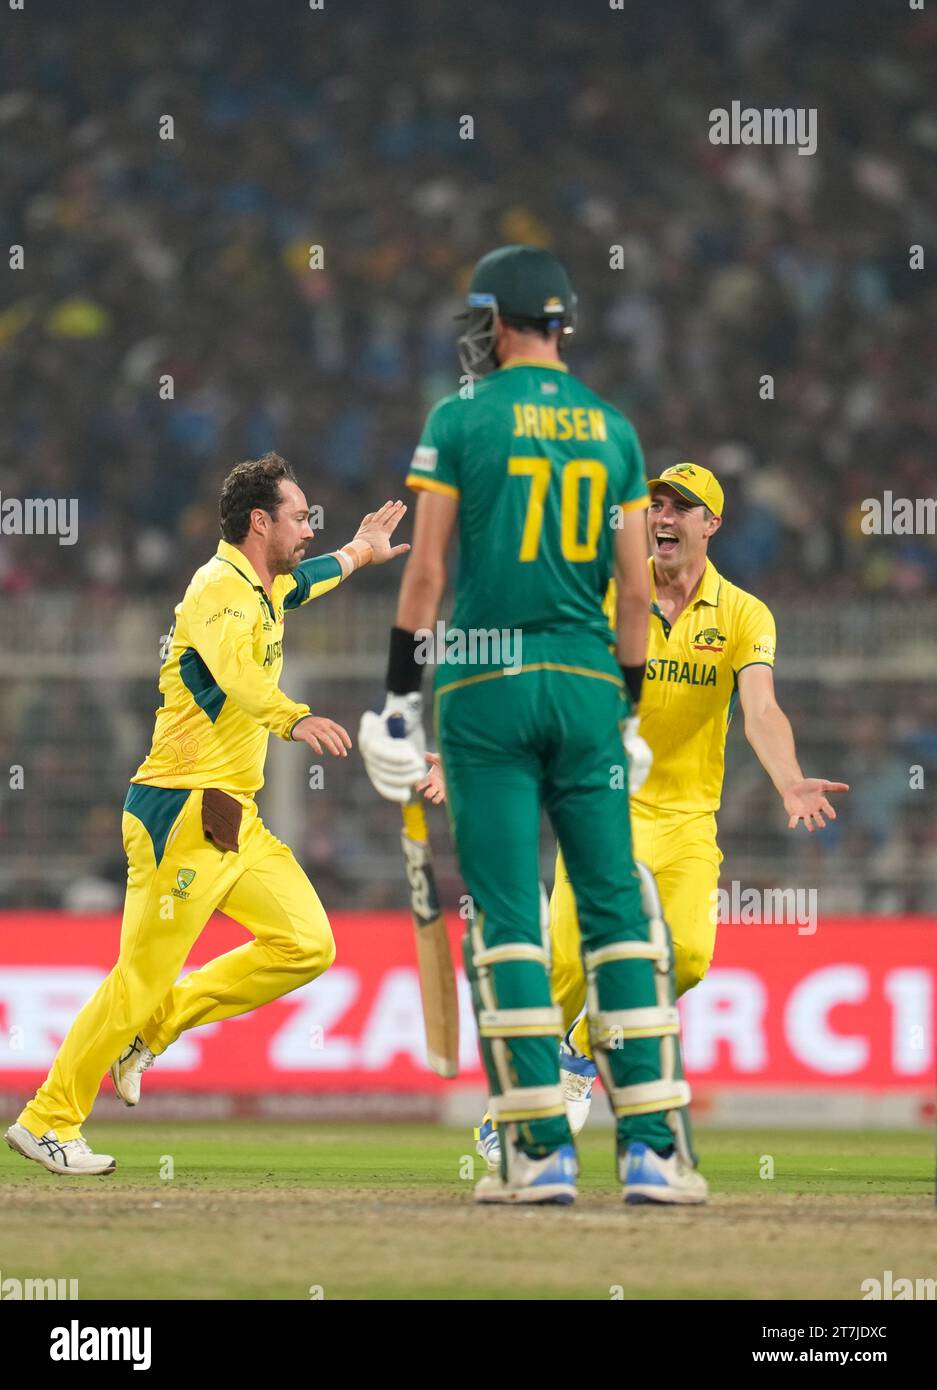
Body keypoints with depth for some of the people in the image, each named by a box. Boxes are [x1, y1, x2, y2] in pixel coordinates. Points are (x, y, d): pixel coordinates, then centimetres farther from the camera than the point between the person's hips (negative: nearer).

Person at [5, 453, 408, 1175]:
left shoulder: (263, 589, 16)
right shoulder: (221, 589, -14)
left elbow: (303, 579, 44)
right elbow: (233, 668, -36)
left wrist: (360, 552, 59)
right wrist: (292, 719, -53)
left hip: (235, 817, 10)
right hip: (181, 813, -10)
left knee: (307, 945, -1)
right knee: (142, 976, -10)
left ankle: (154, 1027, 10)